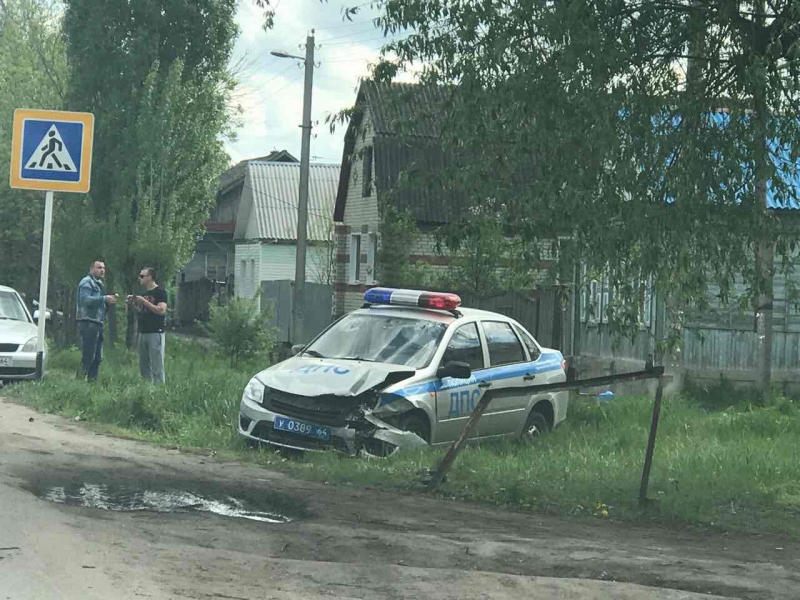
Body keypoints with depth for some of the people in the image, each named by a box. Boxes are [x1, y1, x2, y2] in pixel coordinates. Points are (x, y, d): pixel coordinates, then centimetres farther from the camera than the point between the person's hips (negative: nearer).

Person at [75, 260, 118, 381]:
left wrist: (111, 300, 6)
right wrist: (104, 299, -26)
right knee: (88, 356, -13)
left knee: (97, 358, 10)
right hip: (88, 323, -10)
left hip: (97, 323, 10)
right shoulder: (87, 282, -6)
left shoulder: (99, 284, 25)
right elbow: (85, 299, -22)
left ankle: (92, 380, 14)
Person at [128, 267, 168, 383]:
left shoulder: (160, 292, -7)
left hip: (155, 333, -8)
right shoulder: (144, 293, 18)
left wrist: (144, 301, -18)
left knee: (157, 366, -8)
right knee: (144, 366, 9)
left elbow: (162, 310, -19)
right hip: (143, 333, 8)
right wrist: (133, 303, 7)